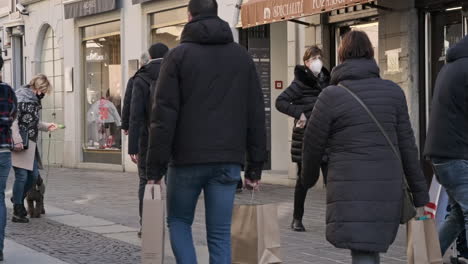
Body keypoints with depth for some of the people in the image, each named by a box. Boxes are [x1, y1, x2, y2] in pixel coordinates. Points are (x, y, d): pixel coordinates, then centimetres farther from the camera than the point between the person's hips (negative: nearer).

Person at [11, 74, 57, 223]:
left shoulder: (34, 99, 17)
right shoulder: (20, 96, -9)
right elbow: (13, 120, -16)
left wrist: (47, 127, 12)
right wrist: (17, 141, -22)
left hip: (31, 143, 9)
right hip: (20, 143, -9)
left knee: (33, 175, 11)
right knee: (22, 176, -5)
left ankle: (18, 199, 34)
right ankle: (17, 212, 3)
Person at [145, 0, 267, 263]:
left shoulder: (179, 55, -1)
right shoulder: (242, 56, 10)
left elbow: (164, 115, -7)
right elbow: (256, 115, 7)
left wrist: (155, 168, -5)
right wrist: (255, 167, 10)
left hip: (188, 158, -2)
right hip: (228, 161, 3)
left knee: (179, 221, 17)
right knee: (220, 234, 6)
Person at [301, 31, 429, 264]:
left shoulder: (331, 96, -5)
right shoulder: (393, 92, 5)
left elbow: (313, 144, 2)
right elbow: (407, 146, 5)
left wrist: (308, 177, 22)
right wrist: (420, 196, 9)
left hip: (351, 191, -4)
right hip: (388, 188, 4)